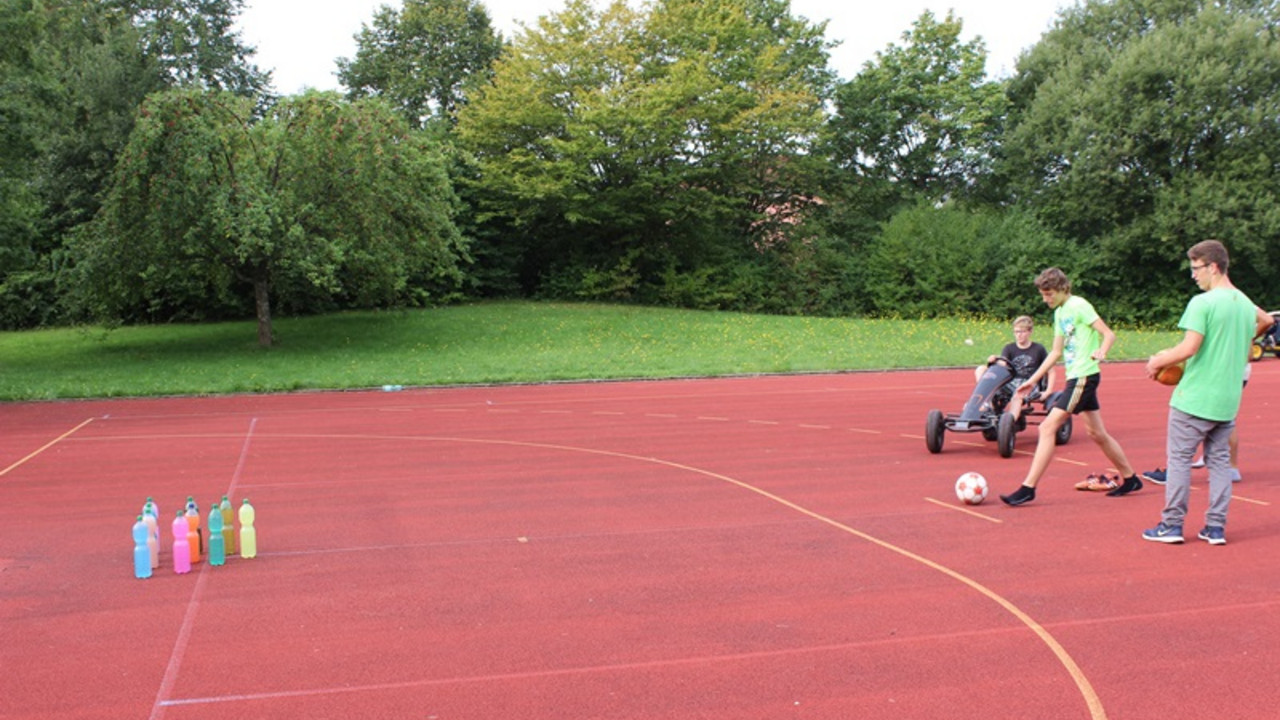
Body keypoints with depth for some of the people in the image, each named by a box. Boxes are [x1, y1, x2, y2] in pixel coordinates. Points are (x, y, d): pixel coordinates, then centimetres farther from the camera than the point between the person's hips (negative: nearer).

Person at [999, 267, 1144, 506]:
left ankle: (1028, 488, -13)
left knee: (1048, 427, -13)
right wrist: (1033, 380, 17)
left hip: (1084, 376, -10)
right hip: (1076, 377, 10)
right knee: (1096, 433, 16)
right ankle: (1130, 479, 29)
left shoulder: (1078, 306, -10)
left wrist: (1101, 352, -36)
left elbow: (1109, 334, -15)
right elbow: (1056, 352, 20)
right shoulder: (1059, 313, 15)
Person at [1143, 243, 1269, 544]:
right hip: (1228, 401, 7)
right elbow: (1246, 354, 17)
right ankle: (1216, 527, 13)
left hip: (1194, 398, -7)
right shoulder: (1247, 305, 10)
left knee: (1179, 458, 2)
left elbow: (1189, 348, -21)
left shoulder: (1202, 303, -15)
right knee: (1219, 460, 12)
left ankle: (1172, 525, 5)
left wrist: (1158, 361, -7)